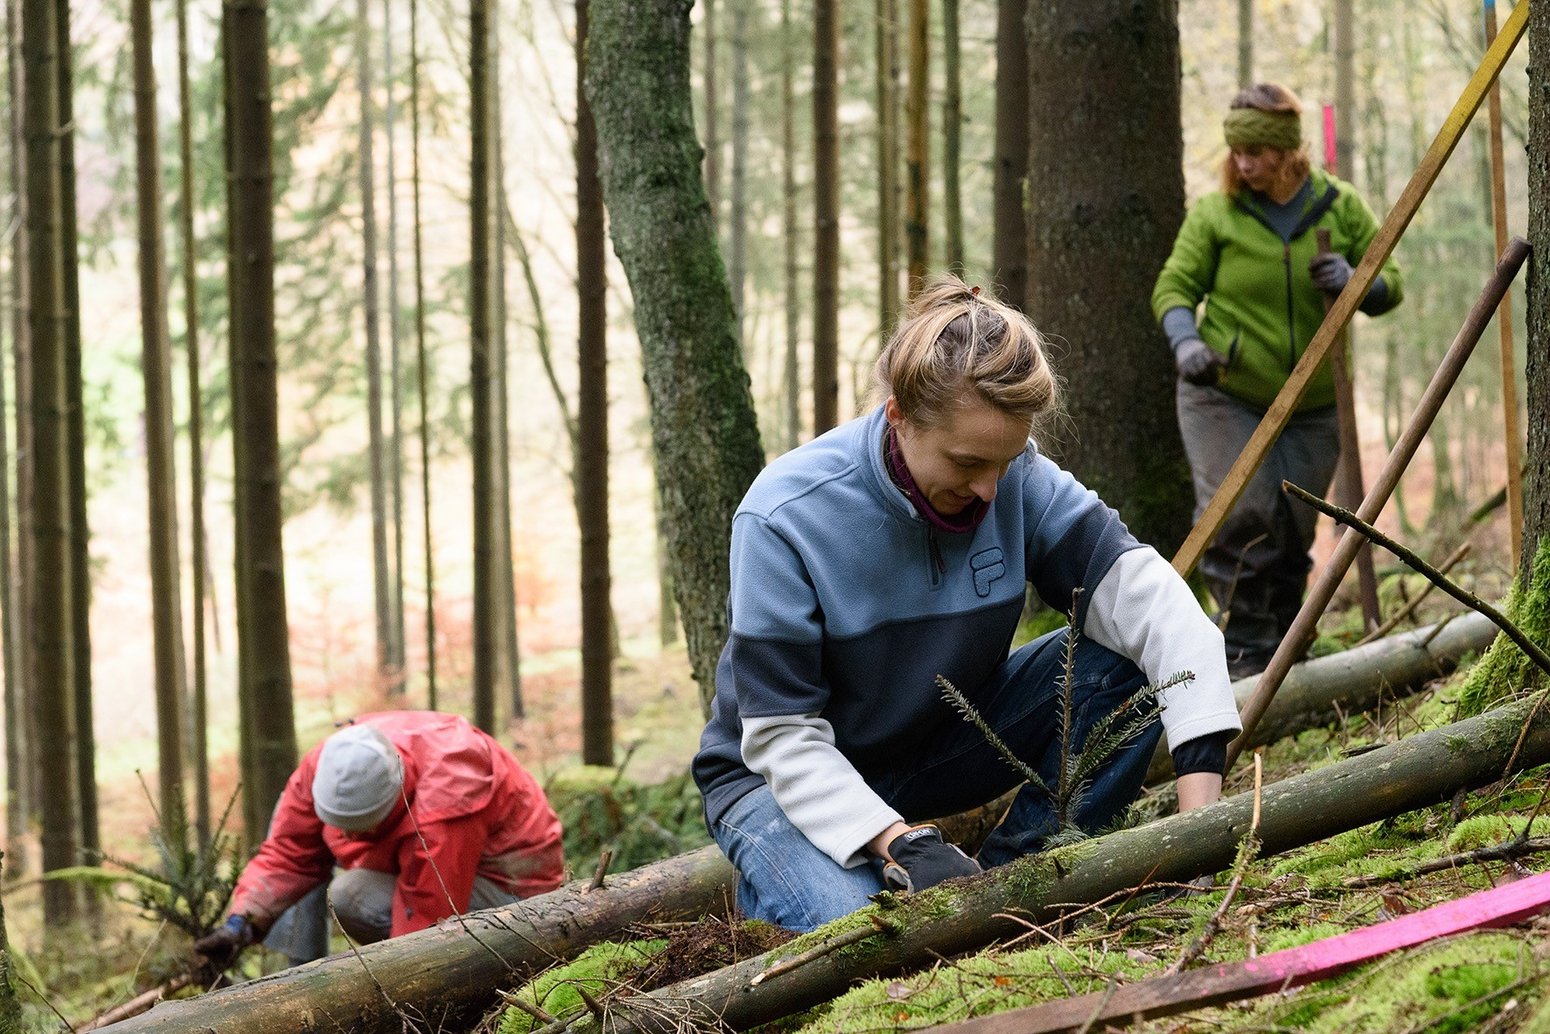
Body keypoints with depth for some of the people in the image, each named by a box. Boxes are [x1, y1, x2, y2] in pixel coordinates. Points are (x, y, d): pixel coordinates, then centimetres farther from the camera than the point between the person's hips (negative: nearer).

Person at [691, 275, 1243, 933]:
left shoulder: (1019, 480, -17)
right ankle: (778, 878, 0)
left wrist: (1200, 802, -38)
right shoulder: (784, 520, -27)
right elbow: (783, 736, -25)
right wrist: (902, 845, -39)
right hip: (785, 777, -5)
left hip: (941, 743, 5)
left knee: (1123, 661, -18)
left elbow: (1148, 598, -24)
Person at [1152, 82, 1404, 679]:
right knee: (1240, 519, -16)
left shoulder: (1340, 207, -1)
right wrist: (1185, 341, -25)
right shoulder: (1215, 213, -6)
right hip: (1224, 398, -2)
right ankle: (1246, 652, -8)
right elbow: (1174, 288, -4)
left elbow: (1390, 284, 3)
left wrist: (1353, 283, -21)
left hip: (1311, 406, 3)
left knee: (1294, 532, 5)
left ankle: (1279, 653, 19)